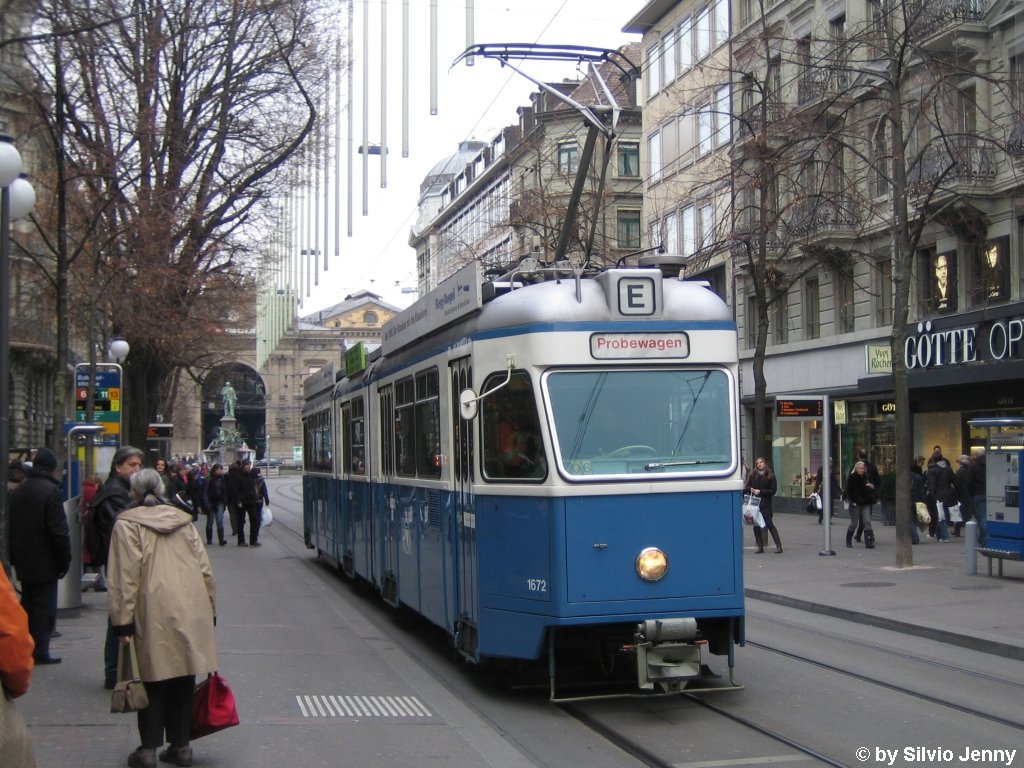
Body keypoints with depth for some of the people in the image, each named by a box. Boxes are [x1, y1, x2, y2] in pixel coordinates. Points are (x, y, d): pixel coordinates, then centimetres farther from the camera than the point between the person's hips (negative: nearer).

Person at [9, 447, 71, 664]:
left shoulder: (17, 490, 9)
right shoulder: (51, 491, -16)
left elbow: (11, 527, 13)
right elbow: (59, 531, -19)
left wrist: (14, 557, 16)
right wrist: (64, 561, -11)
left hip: (23, 562, 7)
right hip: (45, 562, -7)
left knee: (28, 604, 17)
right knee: (45, 607, 0)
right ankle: (39, 651, 1)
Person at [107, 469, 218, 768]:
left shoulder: (127, 524, -1)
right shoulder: (183, 521, 15)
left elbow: (125, 576, -8)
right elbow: (204, 570, 14)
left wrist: (123, 621, -8)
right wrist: (210, 611, 19)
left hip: (154, 616, -4)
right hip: (191, 613, 4)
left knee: (154, 680, 5)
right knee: (183, 680, 11)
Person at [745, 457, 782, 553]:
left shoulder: (770, 475, -1)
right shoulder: (752, 475, 8)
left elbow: (773, 490, -4)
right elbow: (748, 487, 12)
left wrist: (760, 491, -12)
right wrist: (750, 489, -11)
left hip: (765, 503, -4)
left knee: (769, 524, -6)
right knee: (756, 525, 3)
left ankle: (779, 545, -2)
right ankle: (760, 546, 11)